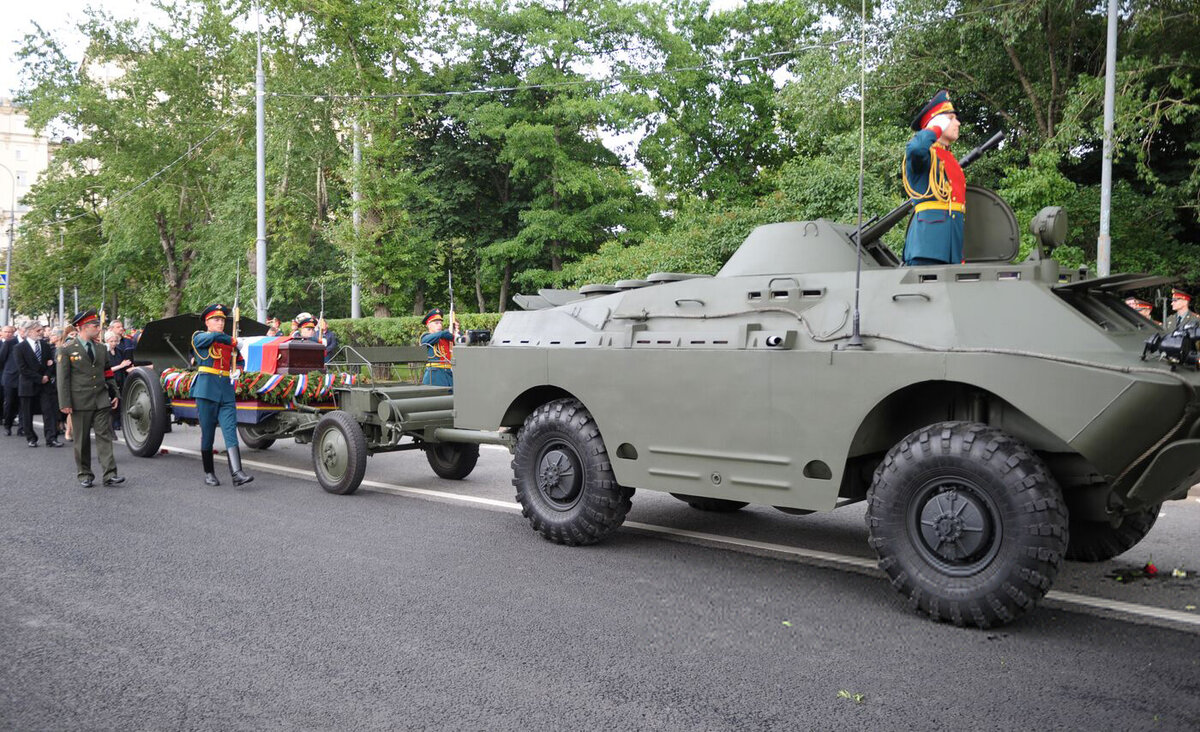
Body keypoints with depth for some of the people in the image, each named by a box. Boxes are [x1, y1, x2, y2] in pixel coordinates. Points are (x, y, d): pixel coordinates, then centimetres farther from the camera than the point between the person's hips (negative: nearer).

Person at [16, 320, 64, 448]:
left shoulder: (45, 345, 8)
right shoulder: (21, 348, -5)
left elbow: (51, 362, 9)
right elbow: (23, 368, -10)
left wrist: (47, 376, -7)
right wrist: (39, 378, -12)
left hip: (45, 384, 3)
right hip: (28, 385, -3)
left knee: (49, 411, -6)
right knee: (27, 415, 5)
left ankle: (51, 438, -8)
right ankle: (31, 438, 16)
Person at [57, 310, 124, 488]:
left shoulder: (101, 348, 12)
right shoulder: (67, 349, -3)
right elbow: (63, 378, -6)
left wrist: (114, 394, 8)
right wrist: (65, 403, -11)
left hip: (102, 400, 4)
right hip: (80, 403, -3)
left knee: (105, 436, -3)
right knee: (82, 440, 6)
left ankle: (109, 475, -6)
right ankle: (84, 475, 17)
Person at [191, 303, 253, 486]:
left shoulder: (229, 343, 16)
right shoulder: (198, 337, 3)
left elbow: (239, 360, 29)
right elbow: (214, 336, -19)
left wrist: (237, 371, 8)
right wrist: (232, 341, -4)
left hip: (227, 391, 3)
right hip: (206, 389, -3)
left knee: (230, 430, -8)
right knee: (207, 432, 4)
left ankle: (237, 473, -17)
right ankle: (209, 473, 16)